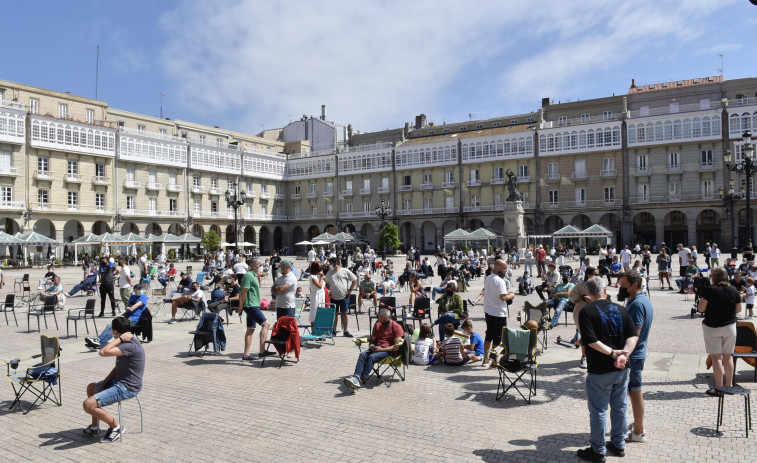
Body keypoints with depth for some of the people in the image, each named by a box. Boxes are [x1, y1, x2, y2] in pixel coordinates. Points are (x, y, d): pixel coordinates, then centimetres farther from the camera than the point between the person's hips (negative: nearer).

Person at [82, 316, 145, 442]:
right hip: (119, 381, 11)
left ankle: (116, 426, -2)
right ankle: (95, 427, 33)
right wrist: (102, 385, 7)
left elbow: (103, 352, -33)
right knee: (91, 387, 30)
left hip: (127, 388, -11)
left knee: (88, 405, -19)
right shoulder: (126, 342, 10)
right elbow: (117, 368, 14)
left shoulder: (131, 346, -25)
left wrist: (119, 339, -23)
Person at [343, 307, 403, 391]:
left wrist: (381, 349, -17)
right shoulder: (377, 325, 18)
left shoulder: (397, 327, -2)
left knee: (372, 357, -34)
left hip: (388, 350, -5)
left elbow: (396, 347, -9)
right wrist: (371, 346, -3)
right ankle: (356, 377, -45)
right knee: (362, 354, -27)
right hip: (375, 349, 5)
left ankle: (361, 380, -41)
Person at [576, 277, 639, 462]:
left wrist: (612, 353, -16)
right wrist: (624, 354, -15)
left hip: (599, 370, -6)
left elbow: (591, 341, -21)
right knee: (619, 407, 18)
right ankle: (618, 445, 30)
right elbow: (633, 336, -4)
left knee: (598, 410, 5)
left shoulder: (587, 311, -12)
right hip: (622, 369, 6)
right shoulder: (620, 309, 4)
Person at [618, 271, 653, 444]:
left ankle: (638, 433, 13)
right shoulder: (644, 300, 9)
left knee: (635, 393, 1)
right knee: (634, 392, 21)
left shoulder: (636, 304, -22)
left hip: (632, 355, -10)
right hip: (638, 353, 10)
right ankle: (637, 424, 34)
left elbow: (634, 333, -27)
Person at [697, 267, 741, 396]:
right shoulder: (733, 290, -1)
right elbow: (738, 309, 7)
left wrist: (701, 300, 5)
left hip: (712, 328, -4)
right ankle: (729, 385, 22)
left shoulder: (709, 290, -14)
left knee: (716, 358, 0)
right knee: (728, 356, 14)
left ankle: (719, 388, 3)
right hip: (730, 327, 4)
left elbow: (700, 309, -13)